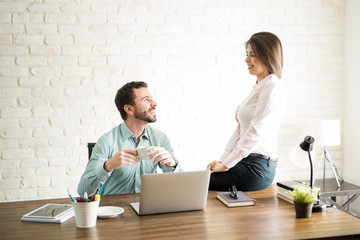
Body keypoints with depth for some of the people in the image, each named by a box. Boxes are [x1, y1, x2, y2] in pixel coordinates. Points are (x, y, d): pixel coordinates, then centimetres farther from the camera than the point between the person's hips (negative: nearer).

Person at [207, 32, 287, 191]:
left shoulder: (273, 87, -12)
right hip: (245, 162, 9)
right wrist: (222, 160, 8)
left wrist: (227, 164, -15)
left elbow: (255, 132, -18)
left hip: (256, 167, -9)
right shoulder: (259, 87, 19)